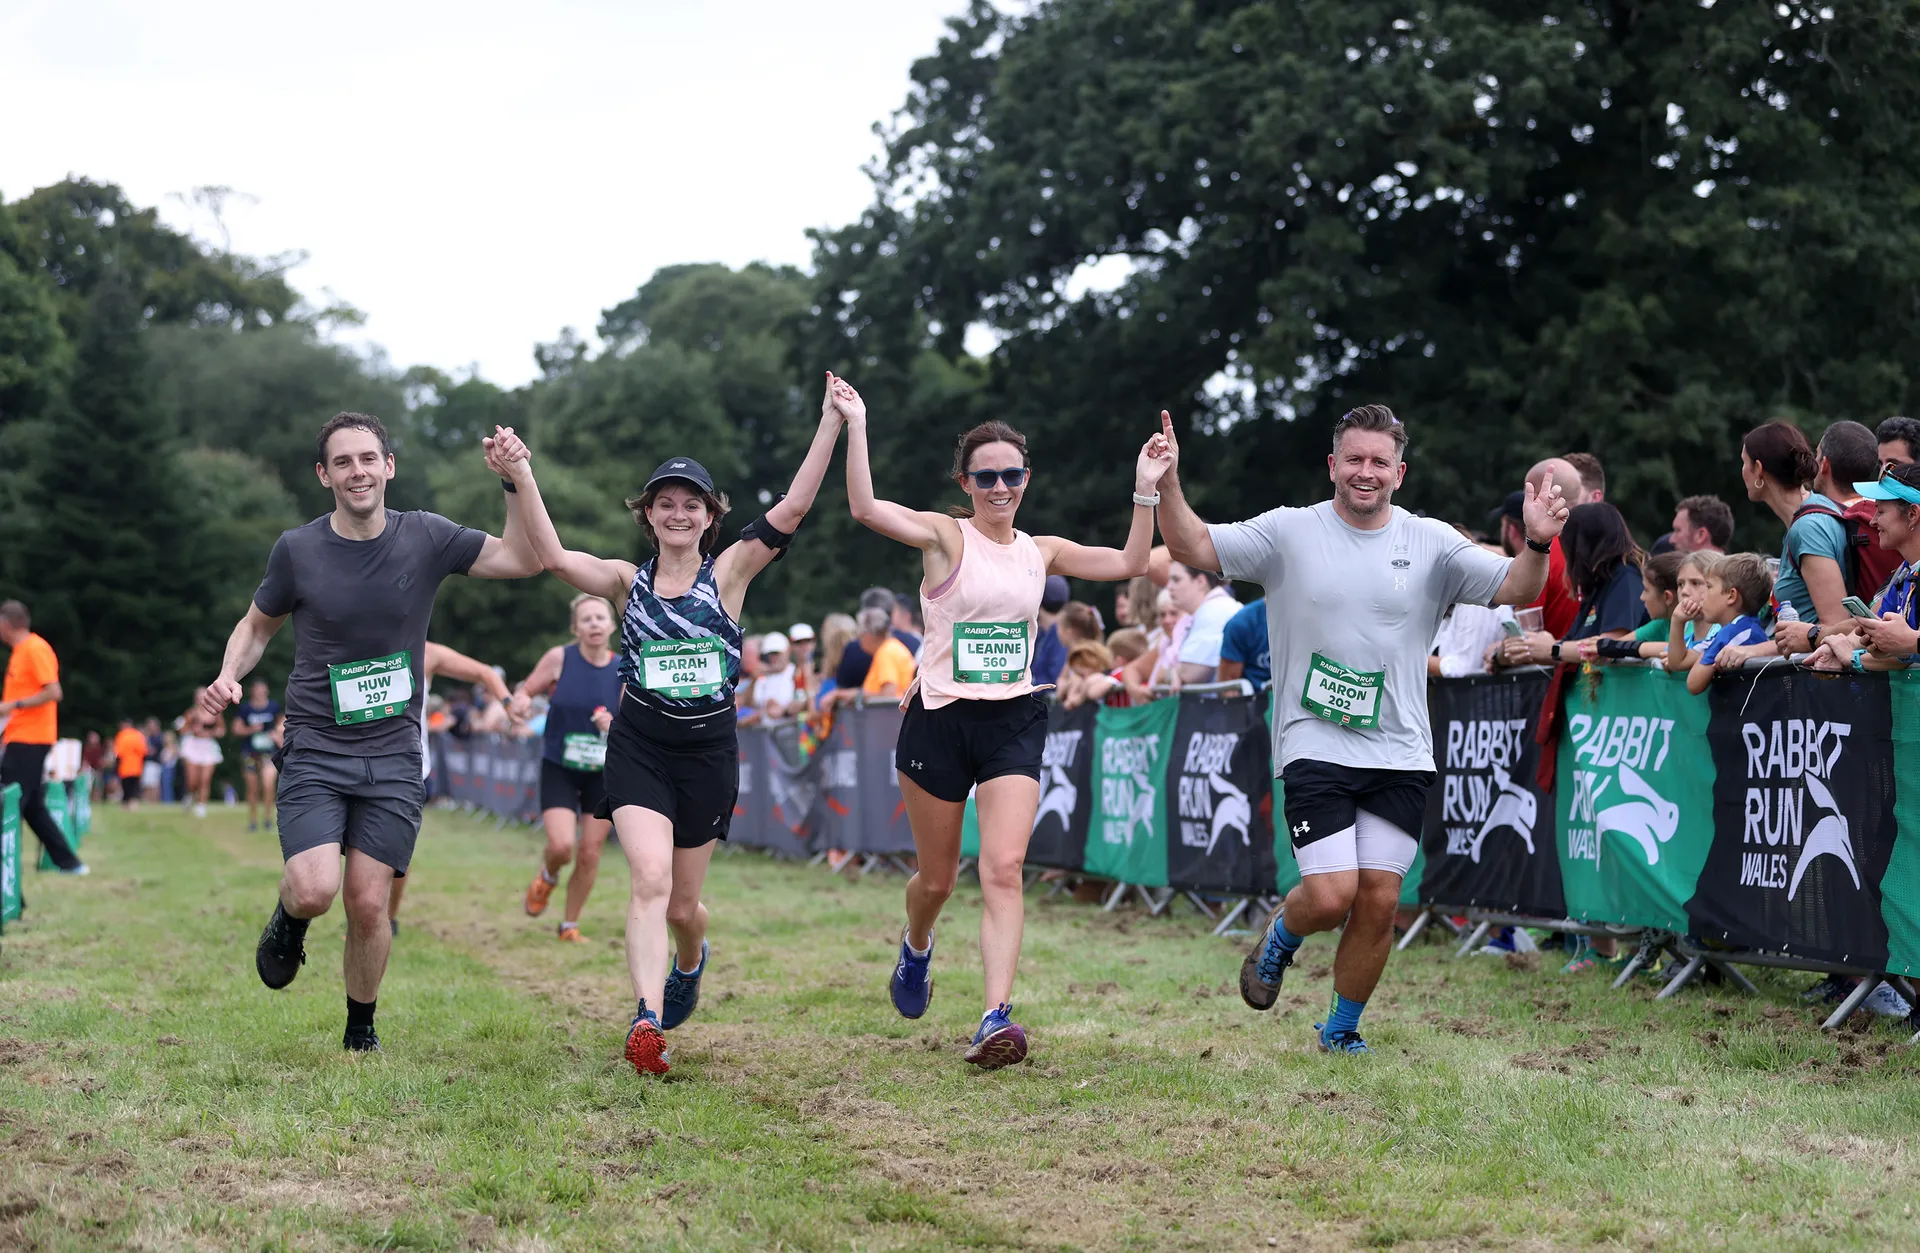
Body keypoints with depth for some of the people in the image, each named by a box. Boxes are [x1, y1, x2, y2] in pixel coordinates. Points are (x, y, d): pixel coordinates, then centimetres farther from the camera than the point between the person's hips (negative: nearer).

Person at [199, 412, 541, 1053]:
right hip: (315, 751, -1)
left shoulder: (425, 538, 0)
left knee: (368, 903, -3)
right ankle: (289, 919, 17)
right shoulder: (297, 549, -2)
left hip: (394, 758, 1)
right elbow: (258, 624, 14)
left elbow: (521, 559, -3)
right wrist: (228, 676, -6)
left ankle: (361, 1029, 20)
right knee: (315, 891, -20)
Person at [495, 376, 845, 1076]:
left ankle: (688, 964, 46)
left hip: (710, 749, 0)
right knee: (650, 879, -20)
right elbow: (551, 555, -12)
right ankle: (648, 1022, -27)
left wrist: (831, 422, -19)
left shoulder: (728, 573, 0)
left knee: (682, 904, 11)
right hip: (639, 747, 0)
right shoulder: (627, 583, 2)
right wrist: (521, 480, -24)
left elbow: (793, 508, -11)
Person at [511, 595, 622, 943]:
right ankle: (547, 877, 19)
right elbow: (525, 690, 0)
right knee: (561, 846, -18)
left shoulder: (623, 672, -5)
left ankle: (570, 926, 21)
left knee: (590, 854, 2)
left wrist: (615, 726, -21)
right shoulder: (559, 658, -9)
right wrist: (520, 700, -23)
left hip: (603, 772, 2)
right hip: (558, 768, -2)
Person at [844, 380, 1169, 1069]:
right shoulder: (945, 536, -3)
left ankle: (996, 1018, -23)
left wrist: (1146, 490, -2)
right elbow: (866, 508, -19)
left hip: (1013, 724, 2)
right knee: (938, 878, 10)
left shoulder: (1041, 551, 10)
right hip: (940, 720, -2)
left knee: (1004, 869, -16)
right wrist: (855, 427, -24)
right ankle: (915, 948, 46)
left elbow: (1130, 563, 7)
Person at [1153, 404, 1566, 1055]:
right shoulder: (1289, 532, 1)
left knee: (1379, 900, 0)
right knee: (1331, 896, -13)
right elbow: (1193, 546, -2)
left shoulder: (1431, 543, 4)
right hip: (1314, 749, -2)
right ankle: (1279, 937, 23)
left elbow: (1514, 589, 0)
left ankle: (1341, 1028, 22)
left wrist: (1536, 545, -20)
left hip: (1399, 755, 2)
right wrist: (1168, 484, -19)